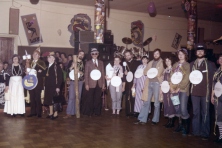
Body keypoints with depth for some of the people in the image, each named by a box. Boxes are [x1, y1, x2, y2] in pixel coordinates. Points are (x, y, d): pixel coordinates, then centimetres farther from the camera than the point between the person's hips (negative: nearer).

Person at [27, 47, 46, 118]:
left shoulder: (41, 63, 2)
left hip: (38, 83, -4)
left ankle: (39, 112, 3)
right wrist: (27, 73, -4)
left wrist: (37, 73, -20)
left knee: (37, 98, -3)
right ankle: (33, 112, 13)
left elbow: (43, 73, -7)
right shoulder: (30, 63, 17)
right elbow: (27, 71, 17)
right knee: (32, 98, 6)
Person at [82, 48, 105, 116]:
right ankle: (89, 112, 15)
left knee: (98, 99, 5)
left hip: (99, 84, 2)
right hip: (91, 84, -2)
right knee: (90, 99, 2)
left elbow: (103, 73, 10)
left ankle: (97, 111, 17)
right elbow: (86, 74, 0)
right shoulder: (88, 63, 4)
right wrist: (86, 84, -6)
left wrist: (103, 83, 5)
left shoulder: (101, 62, 12)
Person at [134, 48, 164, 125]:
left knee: (156, 103, 4)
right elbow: (145, 72, 9)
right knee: (146, 102, 5)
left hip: (157, 83, -4)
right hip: (149, 83, 5)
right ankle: (142, 119, 8)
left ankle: (155, 120, 14)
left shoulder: (162, 63, 1)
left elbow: (158, 73, -10)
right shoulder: (151, 62, 17)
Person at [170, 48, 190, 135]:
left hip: (183, 89, -5)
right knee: (177, 108, 7)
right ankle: (180, 124, 19)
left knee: (183, 109, -11)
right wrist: (171, 87, 1)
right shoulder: (175, 65, 15)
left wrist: (179, 88, -14)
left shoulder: (187, 65, 0)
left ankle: (186, 126, 6)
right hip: (175, 89, 5)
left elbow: (187, 78, -9)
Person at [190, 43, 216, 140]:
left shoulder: (210, 64, 4)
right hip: (194, 92, 3)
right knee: (195, 113, 10)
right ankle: (196, 131, 19)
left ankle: (205, 133, 9)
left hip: (206, 93, -3)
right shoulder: (192, 64, 12)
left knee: (205, 113, 1)